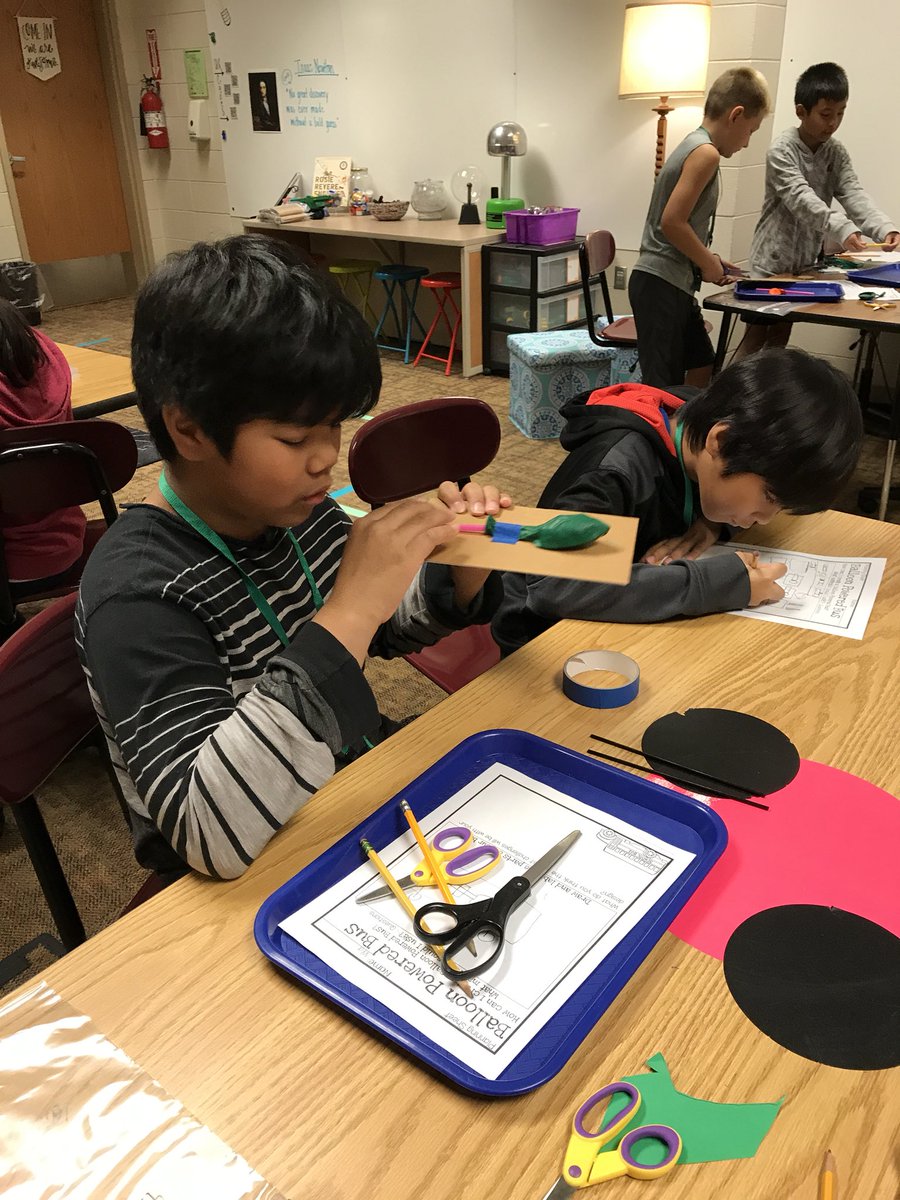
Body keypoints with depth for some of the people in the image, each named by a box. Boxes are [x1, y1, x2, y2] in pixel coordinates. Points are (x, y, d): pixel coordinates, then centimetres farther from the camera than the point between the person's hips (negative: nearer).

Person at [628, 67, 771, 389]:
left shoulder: (692, 145, 18)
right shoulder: (706, 153, -12)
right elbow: (672, 222, -20)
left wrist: (709, 260, 14)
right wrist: (709, 263, -8)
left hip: (674, 284, 10)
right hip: (661, 286, -10)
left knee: (702, 369, 16)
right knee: (662, 386, -9)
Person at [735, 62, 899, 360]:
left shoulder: (836, 152, 5)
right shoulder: (782, 149, -14)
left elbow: (854, 195, -6)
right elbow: (802, 199, -27)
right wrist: (843, 229, -41)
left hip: (806, 260, 6)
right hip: (773, 259, -6)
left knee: (782, 333, 11)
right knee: (756, 335, -2)